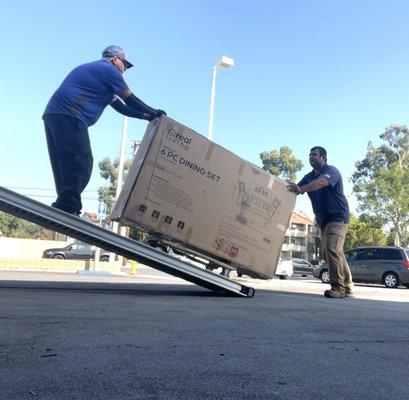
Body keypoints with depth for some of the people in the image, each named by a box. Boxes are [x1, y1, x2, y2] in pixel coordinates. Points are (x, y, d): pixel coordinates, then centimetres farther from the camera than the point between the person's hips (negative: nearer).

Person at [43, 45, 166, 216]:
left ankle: (62, 212, 5)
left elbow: (121, 107, 30)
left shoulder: (92, 69, 34)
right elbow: (130, 100, 4)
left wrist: (148, 115, 28)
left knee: (66, 168, 7)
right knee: (81, 165, -15)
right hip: (69, 117, -10)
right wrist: (153, 113, 16)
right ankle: (67, 210, -19)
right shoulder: (108, 69, 4)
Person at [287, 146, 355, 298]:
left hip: (338, 217, -8)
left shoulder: (331, 171, -10)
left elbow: (321, 182, -32)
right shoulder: (309, 177, 13)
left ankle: (338, 287, -16)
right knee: (336, 252, 11)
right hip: (323, 221, 8)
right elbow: (296, 189, 4)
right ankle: (348, 288, 21)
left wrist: (301, 189, -46)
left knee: (332, 249, -21)